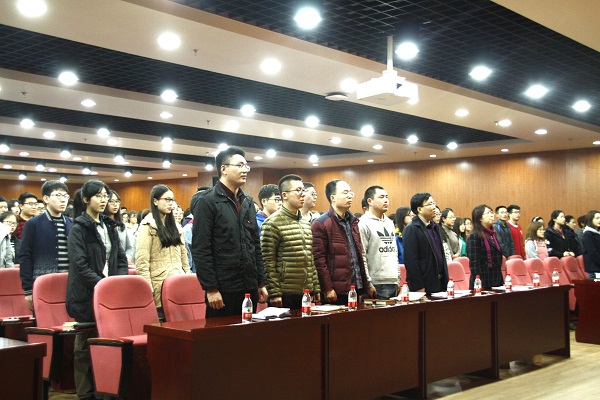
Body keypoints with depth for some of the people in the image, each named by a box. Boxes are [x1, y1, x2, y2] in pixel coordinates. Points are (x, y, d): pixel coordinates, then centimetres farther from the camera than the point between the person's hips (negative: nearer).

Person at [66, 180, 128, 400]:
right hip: (88, 295, -5)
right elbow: (80, 265, -14)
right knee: (86, 344, 5)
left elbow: (121, 258, 12)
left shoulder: (109, 226, 13)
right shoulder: (79, 229, -6)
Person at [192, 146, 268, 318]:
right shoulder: (208, 201, -7)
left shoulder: (248, 202, 15)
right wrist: (211, 289, -16)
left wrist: (261, 283, 13)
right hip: (223, 290, -6)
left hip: (249, 288, 7)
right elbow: (200, 249, -13)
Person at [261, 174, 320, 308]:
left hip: (306, 293, 7)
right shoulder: (272, 223, -9)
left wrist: (316, 288, 14)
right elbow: (268, 262, -12)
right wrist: (274, 293, -15)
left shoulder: (306, 224, 15)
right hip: (285, 294, -7)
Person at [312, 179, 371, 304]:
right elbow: (319, 259, -12)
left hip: (356, 287, 7)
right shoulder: (320, 224, -7)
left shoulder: (352, 221, 16)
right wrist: (327, 288, -16)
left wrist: (366, 284, 15)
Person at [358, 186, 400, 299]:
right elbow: (361, 257, -13)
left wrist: (398, 277, 16)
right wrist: (368, 283, -16)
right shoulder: (364, 224, -8)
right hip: (377, 285, -7)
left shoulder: (389, 223, 18)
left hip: (393, 282, 7)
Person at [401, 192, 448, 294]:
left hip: (439, 284, 8)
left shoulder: (435, 227, 15)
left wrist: (445, 281, 14)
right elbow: (411, 260, -16)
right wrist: (418, 287, -19)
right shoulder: (411, 229, -11)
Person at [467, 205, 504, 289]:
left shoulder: (493, 234, 14)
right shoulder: (474, 237, -11)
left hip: (496, 282, 8)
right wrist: (479, 285, -20)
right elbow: (474, 264, -16)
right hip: (483, 284, -7)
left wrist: (501, 281, 17)